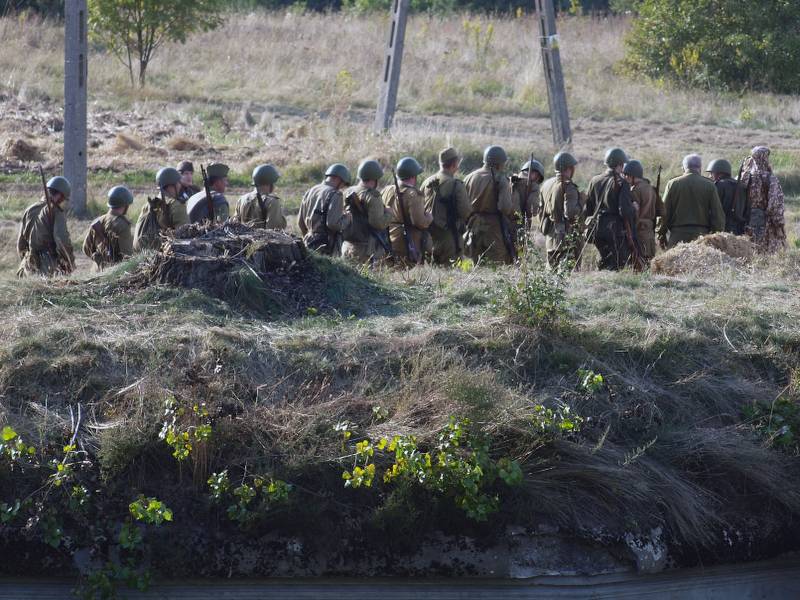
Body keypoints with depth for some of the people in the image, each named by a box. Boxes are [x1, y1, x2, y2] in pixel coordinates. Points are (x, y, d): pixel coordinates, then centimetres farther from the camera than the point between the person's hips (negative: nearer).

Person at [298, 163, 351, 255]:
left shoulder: (310, 192, 12)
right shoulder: (335, 195, -12)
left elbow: (300, 221, 17)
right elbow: (333, 223, -22)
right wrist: (345, 218, -4)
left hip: (309, 244, 8)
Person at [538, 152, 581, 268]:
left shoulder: (546, 184, 10)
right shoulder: (568, 187, -15)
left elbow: (540, 208, 17)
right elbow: (570, 213, -23)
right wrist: (579, 207, -5)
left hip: (550, 236, 8)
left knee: (553, 269, 15)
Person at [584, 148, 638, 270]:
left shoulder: (595, 181, 8)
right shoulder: (621, 183, -11)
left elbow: (587, 208, 12)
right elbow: (625, 210, -17)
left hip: (597, 229, 6)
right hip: (615, 230, -6)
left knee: (604, 260, 19)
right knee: (617, 264, -3)